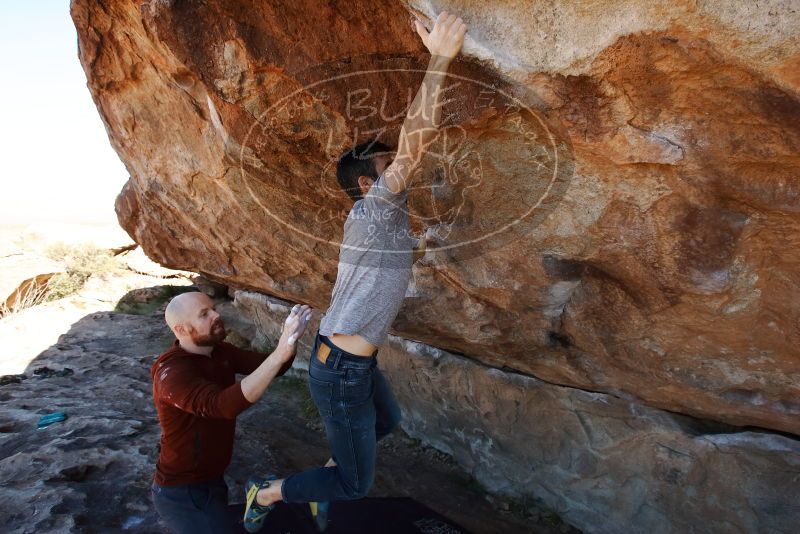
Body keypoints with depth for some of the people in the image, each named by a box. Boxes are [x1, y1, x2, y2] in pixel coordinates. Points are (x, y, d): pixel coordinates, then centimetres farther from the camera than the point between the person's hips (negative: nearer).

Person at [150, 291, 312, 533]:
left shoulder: (219, 351, -2)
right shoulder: (173, 374, -27)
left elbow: (273, 368, -9)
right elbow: (225, 406, -43)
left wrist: (289, 337, -30)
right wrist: (279, 353, -51)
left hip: (210, 479, 8)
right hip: (183, 493, -8)